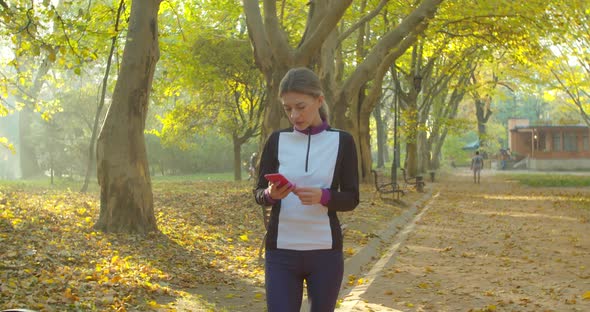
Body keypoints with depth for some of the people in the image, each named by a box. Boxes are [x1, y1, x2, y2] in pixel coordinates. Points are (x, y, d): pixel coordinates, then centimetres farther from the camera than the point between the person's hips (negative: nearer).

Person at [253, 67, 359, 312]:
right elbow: (259, 193, 4)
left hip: (325, 252, 0)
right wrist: (271, 194, -19)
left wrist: (322, 196, -23)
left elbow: (351, 198, -2)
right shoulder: (277, 140, 3)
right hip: (281, 252, 0)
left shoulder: (342, 142, -1)